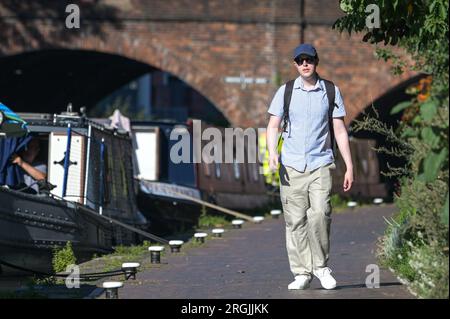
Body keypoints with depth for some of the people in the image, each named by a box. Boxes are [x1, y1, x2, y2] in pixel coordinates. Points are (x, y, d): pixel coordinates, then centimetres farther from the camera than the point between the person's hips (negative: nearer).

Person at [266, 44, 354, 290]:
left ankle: (321, 266, -1)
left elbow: (340, 131, 9)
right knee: (295, 221, -1)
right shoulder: (285, 92, 7)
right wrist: (272, 152, -13)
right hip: (291, 166, 1)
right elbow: (273, 125, 6)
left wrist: (349, 167, 6)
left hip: (320, 164, -1)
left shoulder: (330, 92, 7)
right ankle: (301, 272, 5)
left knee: (320, 214, -17)